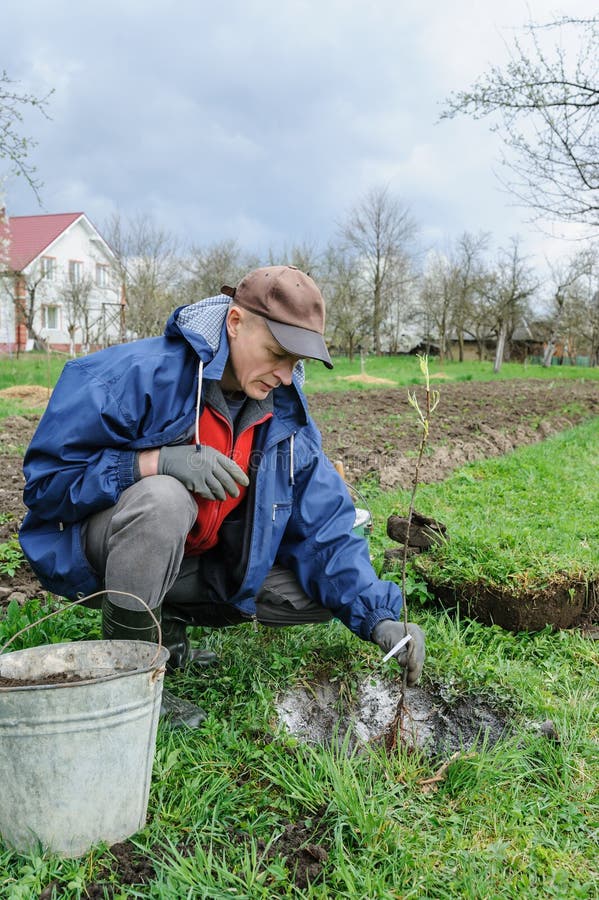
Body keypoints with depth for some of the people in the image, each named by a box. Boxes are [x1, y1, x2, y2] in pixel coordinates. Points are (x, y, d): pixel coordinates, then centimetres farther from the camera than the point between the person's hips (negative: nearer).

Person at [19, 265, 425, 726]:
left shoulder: (287, 416, -6)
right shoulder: (141, 374, -23)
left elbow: (325, 530, -7)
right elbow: (46, 478, -21)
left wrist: (378, 619, -19)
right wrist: (157, 460, -35)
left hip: (200, 564, 6)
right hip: (98, 551, -5)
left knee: (325, 589, -6)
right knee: (164, 497, -38)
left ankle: (167, 625, 6)